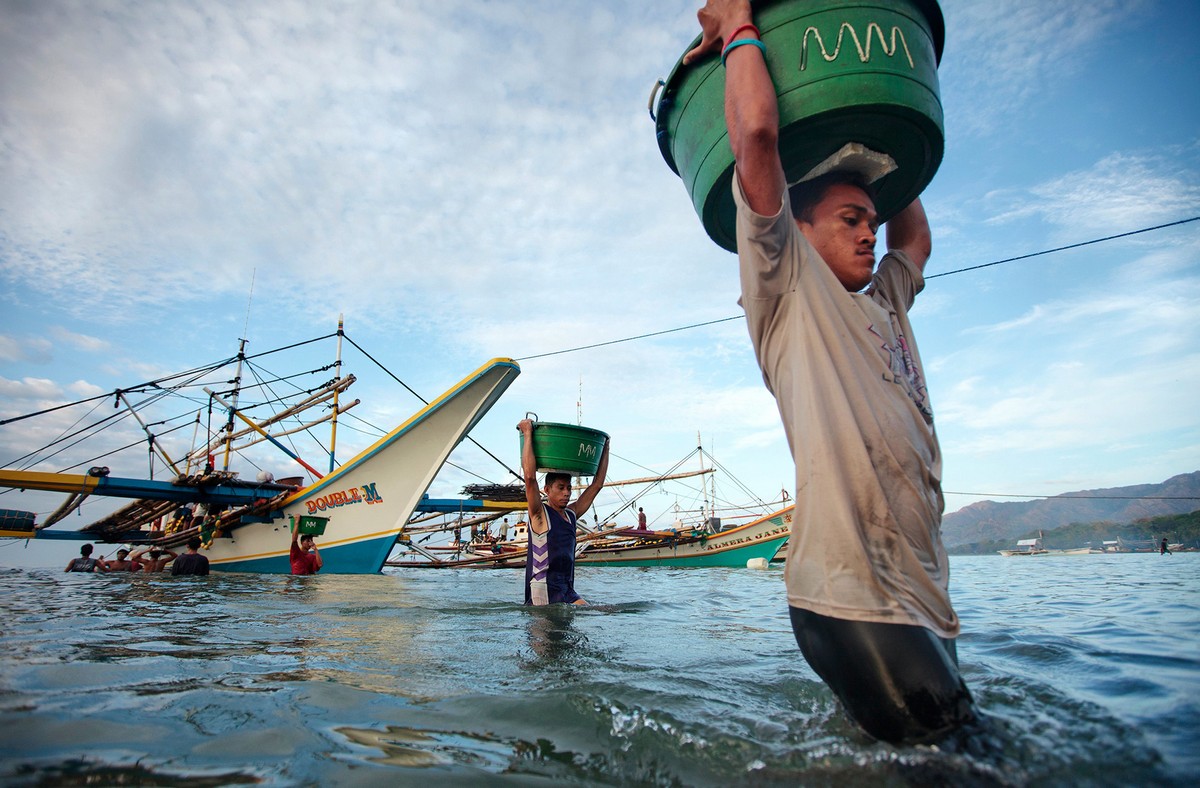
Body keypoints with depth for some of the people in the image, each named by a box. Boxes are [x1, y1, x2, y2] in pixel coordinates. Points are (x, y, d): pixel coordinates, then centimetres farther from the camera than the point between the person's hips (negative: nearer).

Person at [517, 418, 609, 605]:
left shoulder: (572, 514, 14)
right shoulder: (539, 514, -5)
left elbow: (597, 484, 18)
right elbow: (529, 475, -19)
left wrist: (605, 448, 18)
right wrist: (528, 434, -16)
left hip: (568, 590, 7)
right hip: (543, 590, -7)